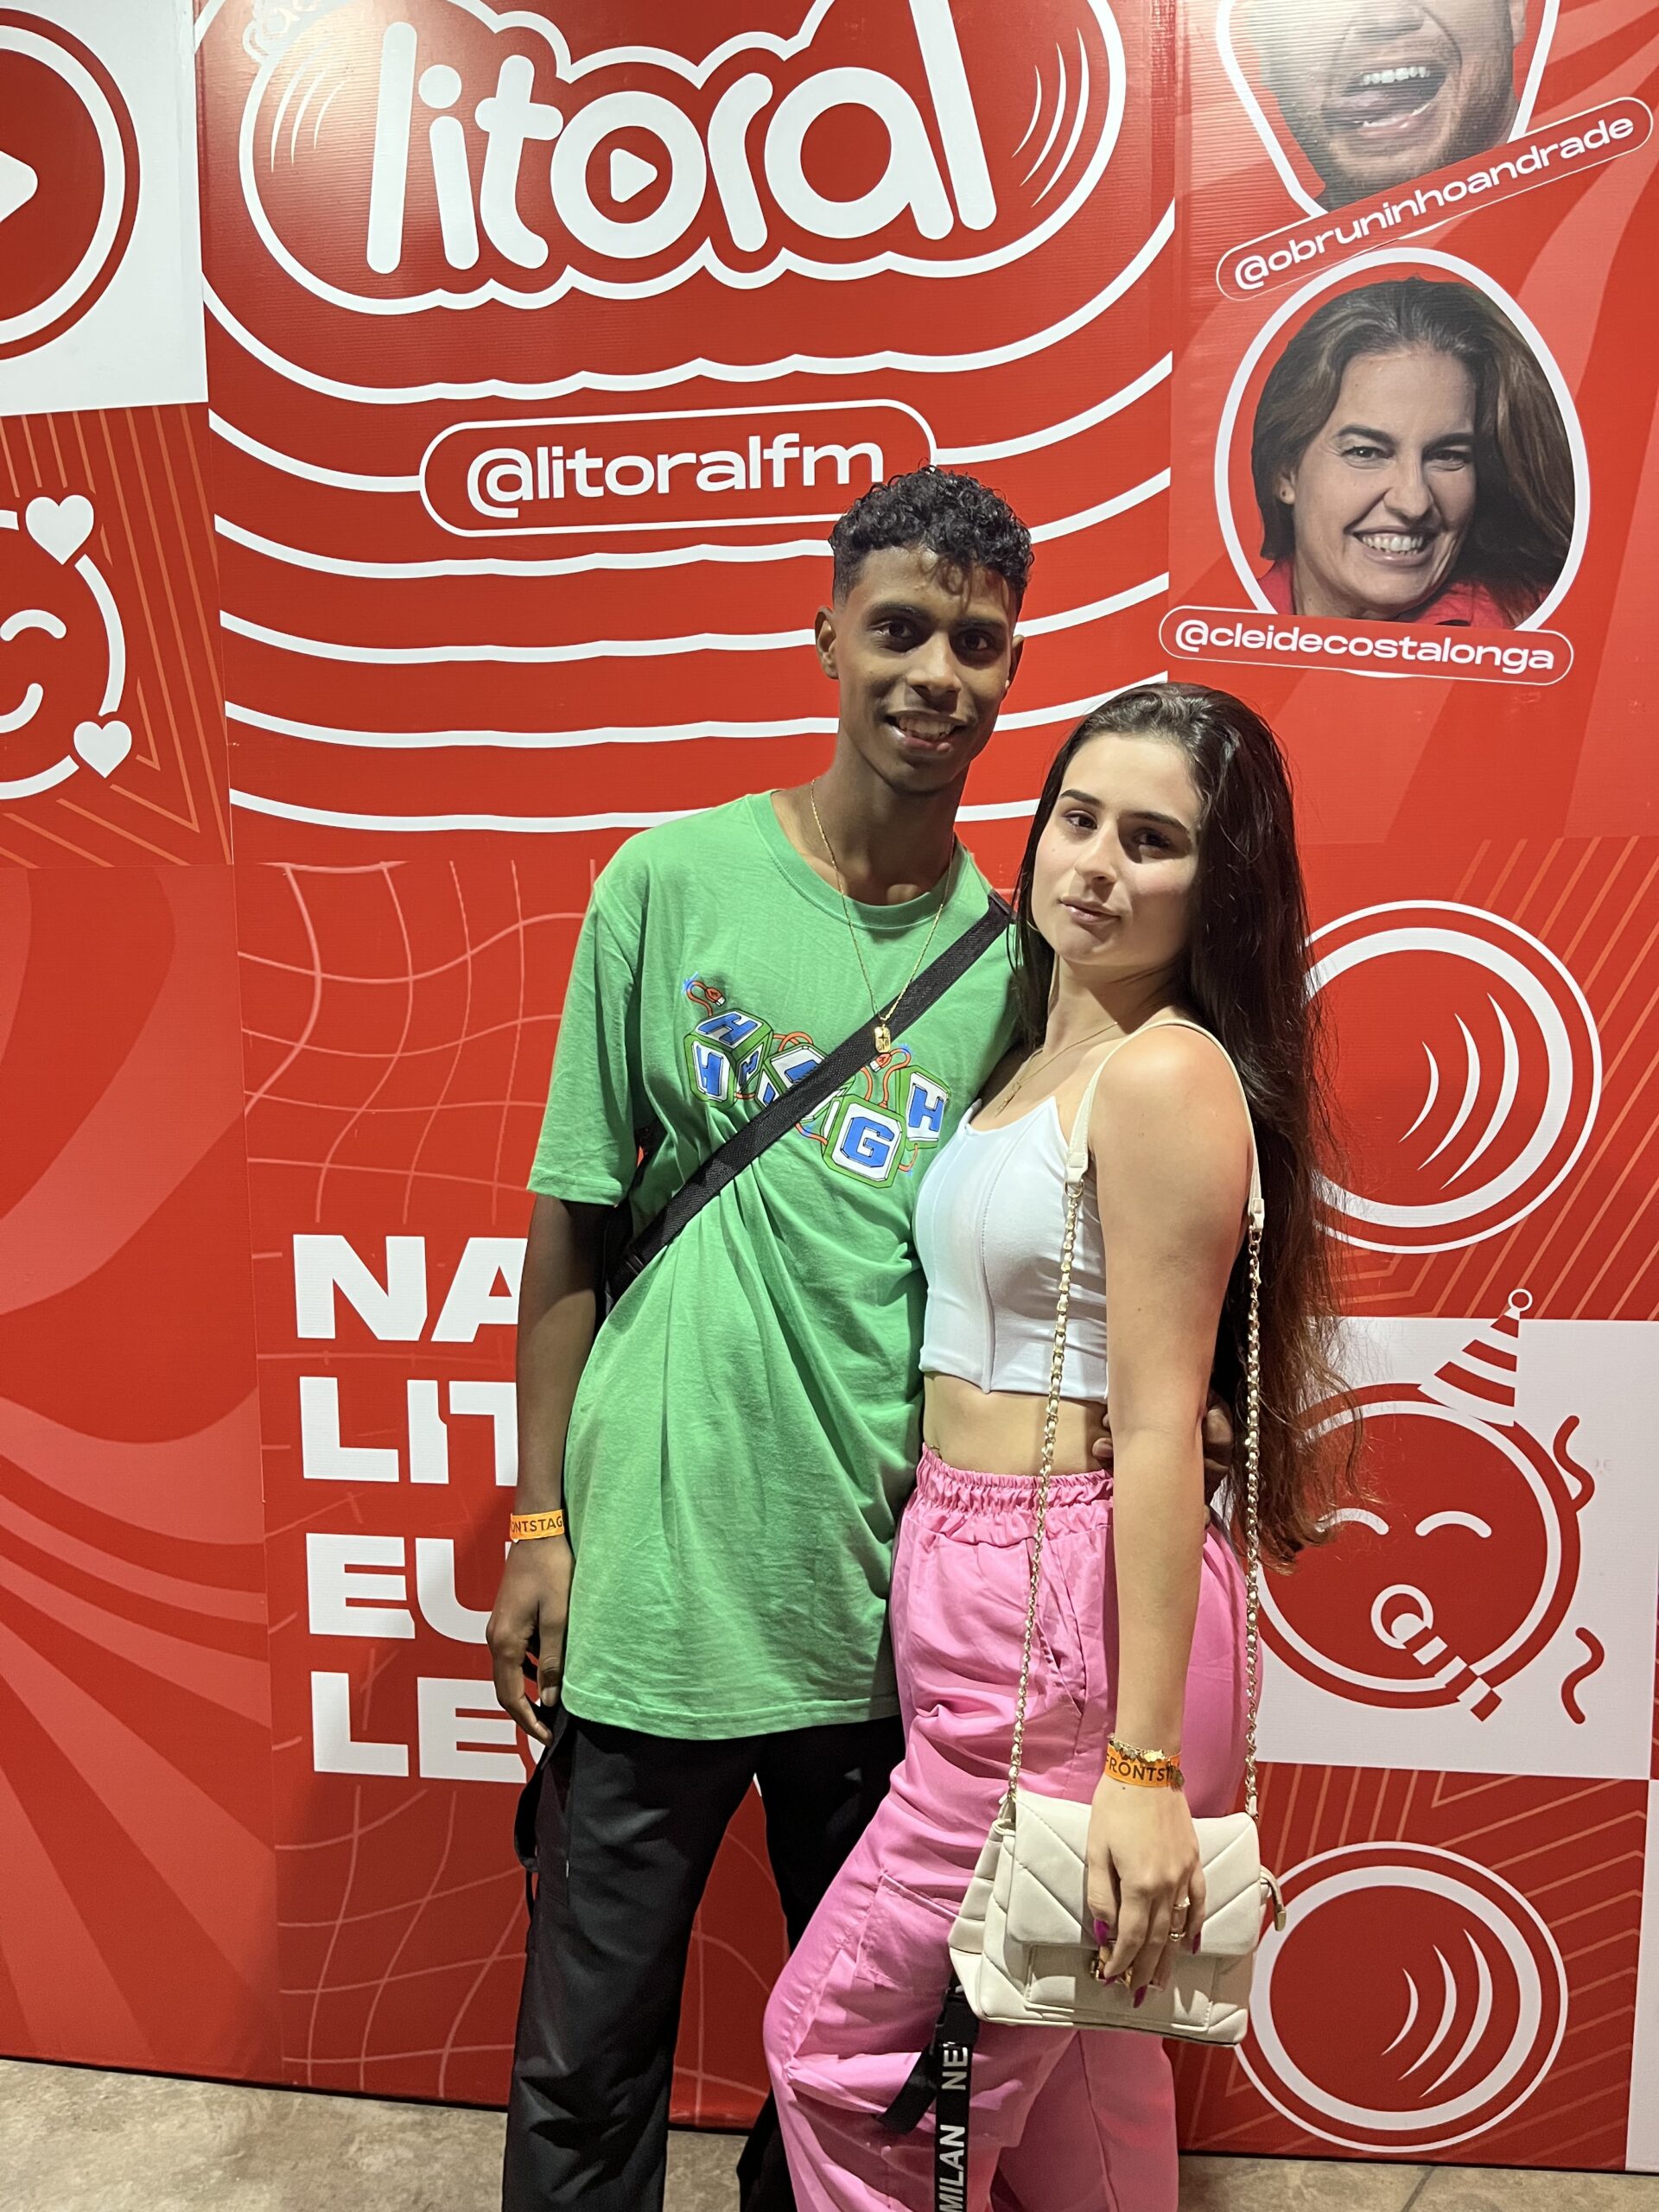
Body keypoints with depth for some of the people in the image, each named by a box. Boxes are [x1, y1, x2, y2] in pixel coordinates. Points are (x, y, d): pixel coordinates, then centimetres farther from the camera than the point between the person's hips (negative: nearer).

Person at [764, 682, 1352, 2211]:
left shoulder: (1166, 1075, -15)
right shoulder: (1039, 1053, 11)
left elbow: (1159, 1426, -18)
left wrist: (1146, 1763, -17)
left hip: (1078, 1610, -8)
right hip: (973, 1579, 8)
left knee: (838, 2040, 7)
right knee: (1064, 2072, 23)